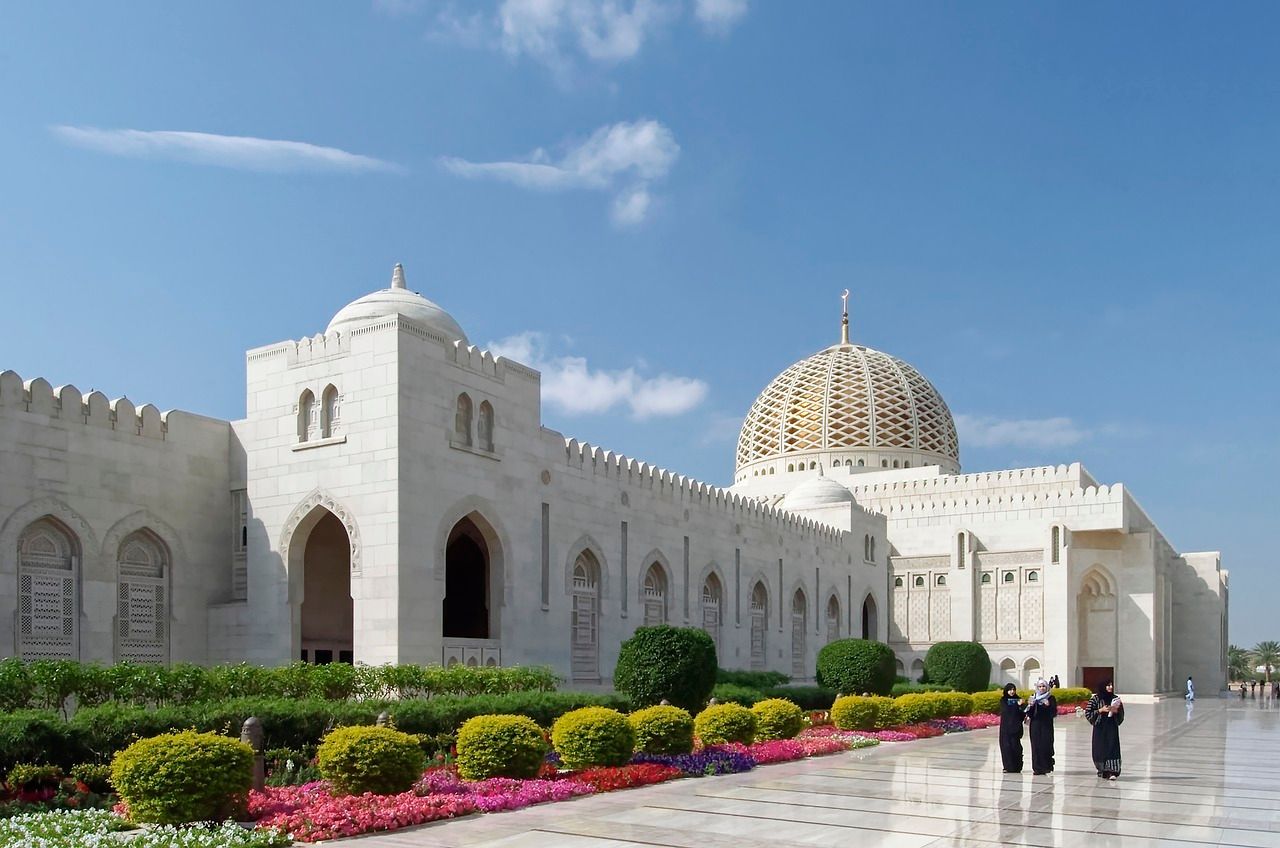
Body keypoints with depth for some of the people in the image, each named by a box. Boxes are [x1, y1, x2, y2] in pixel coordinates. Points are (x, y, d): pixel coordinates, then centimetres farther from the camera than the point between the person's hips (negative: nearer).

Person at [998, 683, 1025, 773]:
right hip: (1006, 727, -1)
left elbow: (1022, 713, 8)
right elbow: (1007, 709, -13)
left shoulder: (1018, 699, 9)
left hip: (1016, 727, 1)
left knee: (1015, 746, -5)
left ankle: (1016, 767, 1)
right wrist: (1018, 704, -23)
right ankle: (1008, 767, 0)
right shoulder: (1003, 700, 5)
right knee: (1006, 746, -4)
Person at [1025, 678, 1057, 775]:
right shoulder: (1033, 697, 9)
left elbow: (1054, 713, -4)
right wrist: (1030, 705, -14)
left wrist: (1048, 706, -21)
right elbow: (1029, 714, 6)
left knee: (1046, 745, -6)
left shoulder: (1051, 698, 3)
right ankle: (1037, 768, 0)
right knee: (1036, 745, -2)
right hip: (1035, 725, 2)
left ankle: (1046, 767, 4)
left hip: (1046, 726, -2)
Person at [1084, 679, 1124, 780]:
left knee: (1112, 748, -10)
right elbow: (1088, 713, -5)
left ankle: (1111, 772, -15)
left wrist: (1116, 711, -8)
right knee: (1100, 748, 3)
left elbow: (1121, 714, 14)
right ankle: (1102, 770, 20)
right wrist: (1101, 710, -14)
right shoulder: (1095, 699, -2)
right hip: (1100, 728, -1)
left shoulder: (1115, 699, 7)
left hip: (1112, 728, 1)